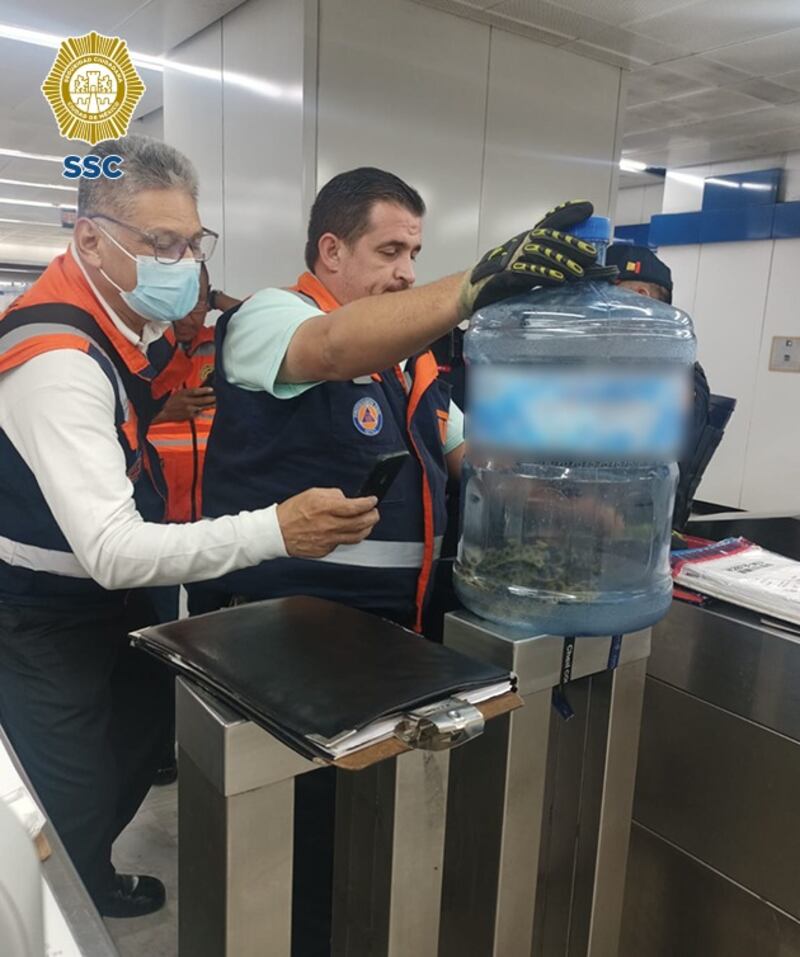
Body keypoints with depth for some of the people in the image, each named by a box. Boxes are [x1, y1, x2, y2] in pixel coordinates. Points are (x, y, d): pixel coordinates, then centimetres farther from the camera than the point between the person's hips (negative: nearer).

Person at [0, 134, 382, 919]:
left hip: (110, 592, 8)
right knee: (76, 805, 2)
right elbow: (112, 551, -39)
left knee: (142, 738, 20)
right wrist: (274, 530, -48)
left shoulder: (128, 314, -3)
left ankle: (89, 878, 47)